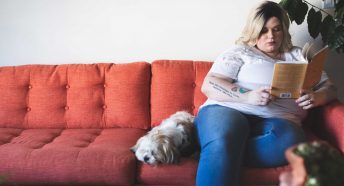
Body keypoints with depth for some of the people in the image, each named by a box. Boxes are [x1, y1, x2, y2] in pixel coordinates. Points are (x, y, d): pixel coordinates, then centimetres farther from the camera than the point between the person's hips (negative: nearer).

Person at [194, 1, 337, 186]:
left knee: (289, 142, -35)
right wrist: (247, 96, -15)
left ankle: (211, 151, -29)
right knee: (220, 144, -38)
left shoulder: (299, 56, 25)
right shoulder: (239, 52, 15)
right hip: (228, 110, -2)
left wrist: (316, 97, -6)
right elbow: (208, 86, 3)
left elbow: (329, 87, 21)